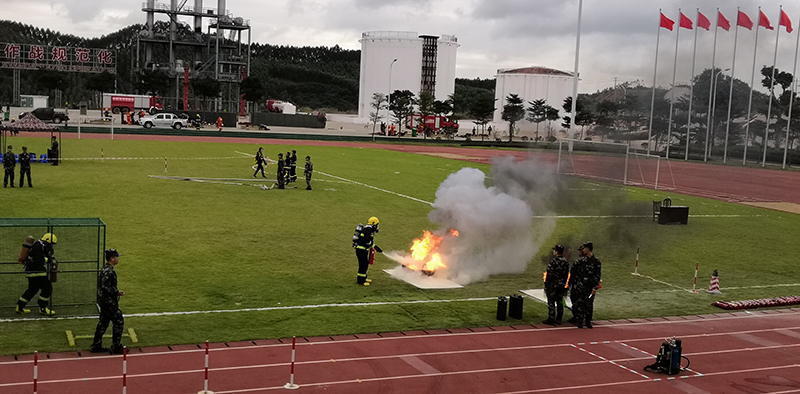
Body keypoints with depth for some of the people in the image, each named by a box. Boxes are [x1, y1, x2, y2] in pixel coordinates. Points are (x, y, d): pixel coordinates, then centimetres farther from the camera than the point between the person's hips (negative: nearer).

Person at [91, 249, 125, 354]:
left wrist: (116, 291, 15)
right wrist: (117, 292, -16)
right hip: (109, 302, -10)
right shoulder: (109, 271, -21)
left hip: (103, 301, 10)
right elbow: (106, 287, -26)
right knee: (119, 322, -2)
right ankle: (116, 347, 5)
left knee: (103, 322, 17)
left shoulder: (104, 268, 12)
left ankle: (96, 346, 24)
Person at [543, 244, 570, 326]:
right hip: (561, 286, 7)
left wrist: (546, 284, -10)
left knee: (551, 303, -2)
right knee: (560, 302, 12)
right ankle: (558, 319, 17)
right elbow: (566, 274, 13)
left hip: (552, 285, -7)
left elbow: (550, 274, -17)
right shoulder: (566, 262, 7)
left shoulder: (553, 261, -17)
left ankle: (551, 319, -2)